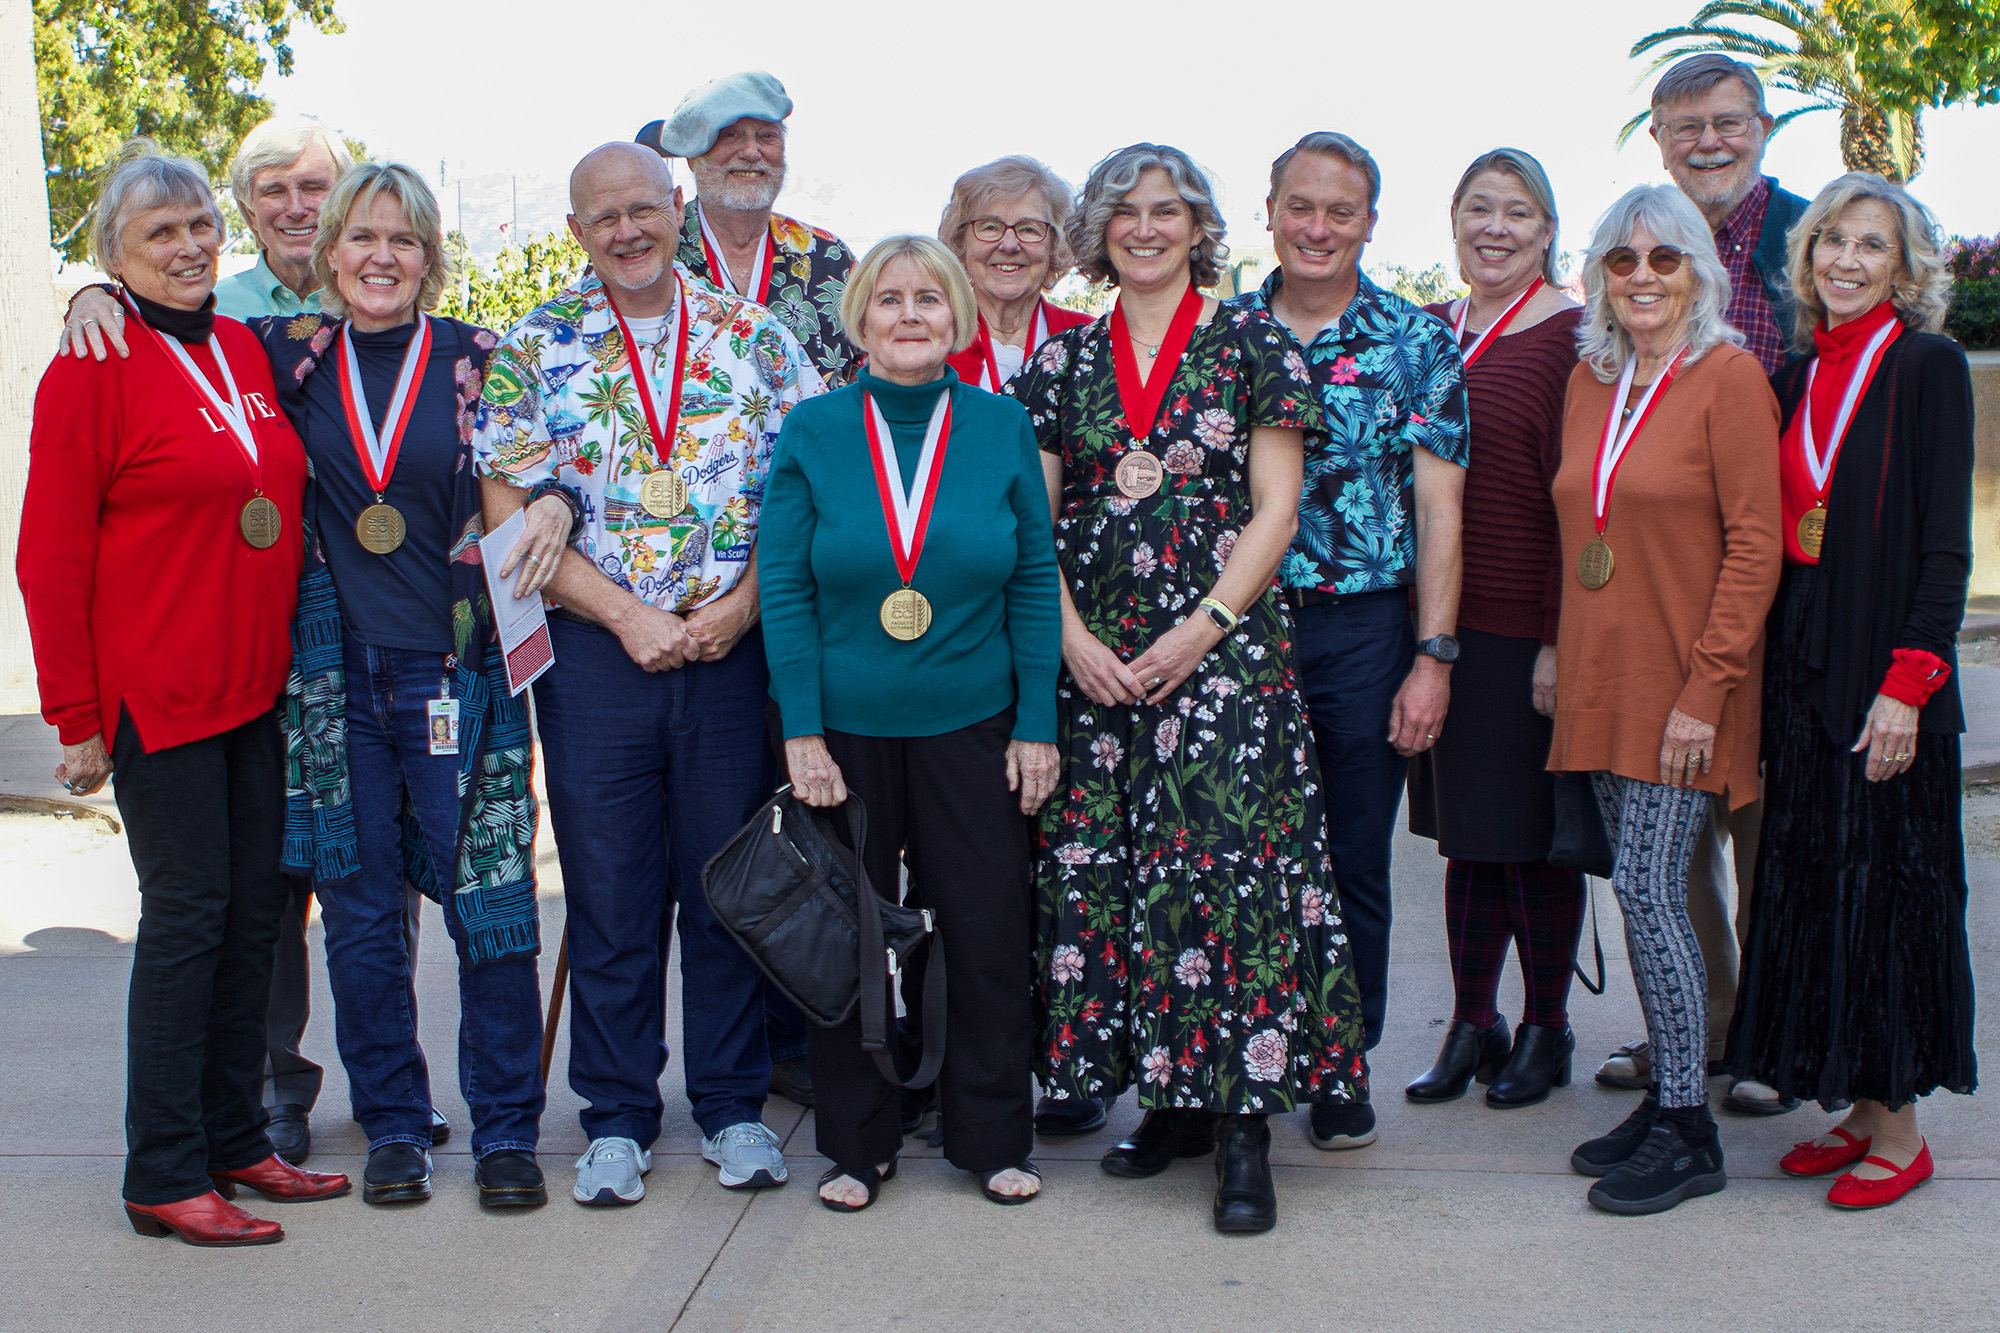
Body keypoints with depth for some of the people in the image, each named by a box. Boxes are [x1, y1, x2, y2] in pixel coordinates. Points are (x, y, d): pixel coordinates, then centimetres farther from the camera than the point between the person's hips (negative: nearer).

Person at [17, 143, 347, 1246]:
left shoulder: (245, 351, 11)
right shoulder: (93, 369, -9)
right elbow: (49, 558, -10)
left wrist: (286, 658, 14)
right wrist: (75, 718, -11)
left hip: (258, 687, 7)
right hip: (157, 694, -7)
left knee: (255, 907, 10)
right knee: (187, 914, -3)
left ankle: (233, 1142, 23)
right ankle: (163, 1177, 8)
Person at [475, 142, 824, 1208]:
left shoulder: (754, 339, 5)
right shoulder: (531, 350, 3)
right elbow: (510, 514, -3)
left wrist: (741, 603, -11)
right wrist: (630, 615, -11)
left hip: (734, 646, 1)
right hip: (594, 649, -1)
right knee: (610, 890, 4)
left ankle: (733, 1106, 22)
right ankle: (617, 1119, 18)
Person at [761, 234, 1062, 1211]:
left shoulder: (1002, 427, 0)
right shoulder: (813, 432, -2)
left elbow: (1035, 583, 2)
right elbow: (784, 589, -3)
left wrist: (1036, 725, -2)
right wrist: (802, 731, -9)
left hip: (971, 727, 1)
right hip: (845, 728, 0)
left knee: (987, 934, 5)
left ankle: (993, 1138, 23)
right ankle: (857, 1143, 23)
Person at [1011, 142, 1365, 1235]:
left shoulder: (1249, 342, 3)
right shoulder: (1065, 360, 12)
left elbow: (1276, 509, -1)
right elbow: (1035, 520, 9)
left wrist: (1200, 630, -11)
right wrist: (1072, 638, -6)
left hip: (1223, 647, -3)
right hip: (1091, 656, 4)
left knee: (1226, 860, -9)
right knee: (1102, 870, 2)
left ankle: (1242, 1124, -2)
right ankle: (1172, 1100, 16)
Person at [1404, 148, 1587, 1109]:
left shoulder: (1573, 337, -7)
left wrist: (1562, 636, -16)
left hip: (1527, 628, -5)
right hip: (1439, 623, 6)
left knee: (1530, 835, 3)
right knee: (1464, 831, 12)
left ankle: (1546, 1030, 20)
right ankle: (1471, 1024, 24)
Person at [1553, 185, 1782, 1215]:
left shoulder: (1728, 377, -8)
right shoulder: (1590, 381, 12)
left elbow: (1755, 546, -12)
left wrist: (1708, 687, -16)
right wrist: (1563, 650, 12)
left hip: (1681, 685, -6)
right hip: (1601, 680, 6)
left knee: (1647, 888, -8)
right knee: (1643, 891, 10)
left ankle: (1690, 1134, 3)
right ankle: (1666, 1097, 21)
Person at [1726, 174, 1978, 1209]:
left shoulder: (1928, 367, -7)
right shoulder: (1798, 376, 12)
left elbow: (1945, 543, -11)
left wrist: (1908, 683, -17)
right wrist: (1773, 671, 8)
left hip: (1885, 667, -6)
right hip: (1801, 664, 6)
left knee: (1885, 882, -1)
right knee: (1812, 880, 10)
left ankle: (1898, 1130, 11)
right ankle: (1858, 1110, 21)